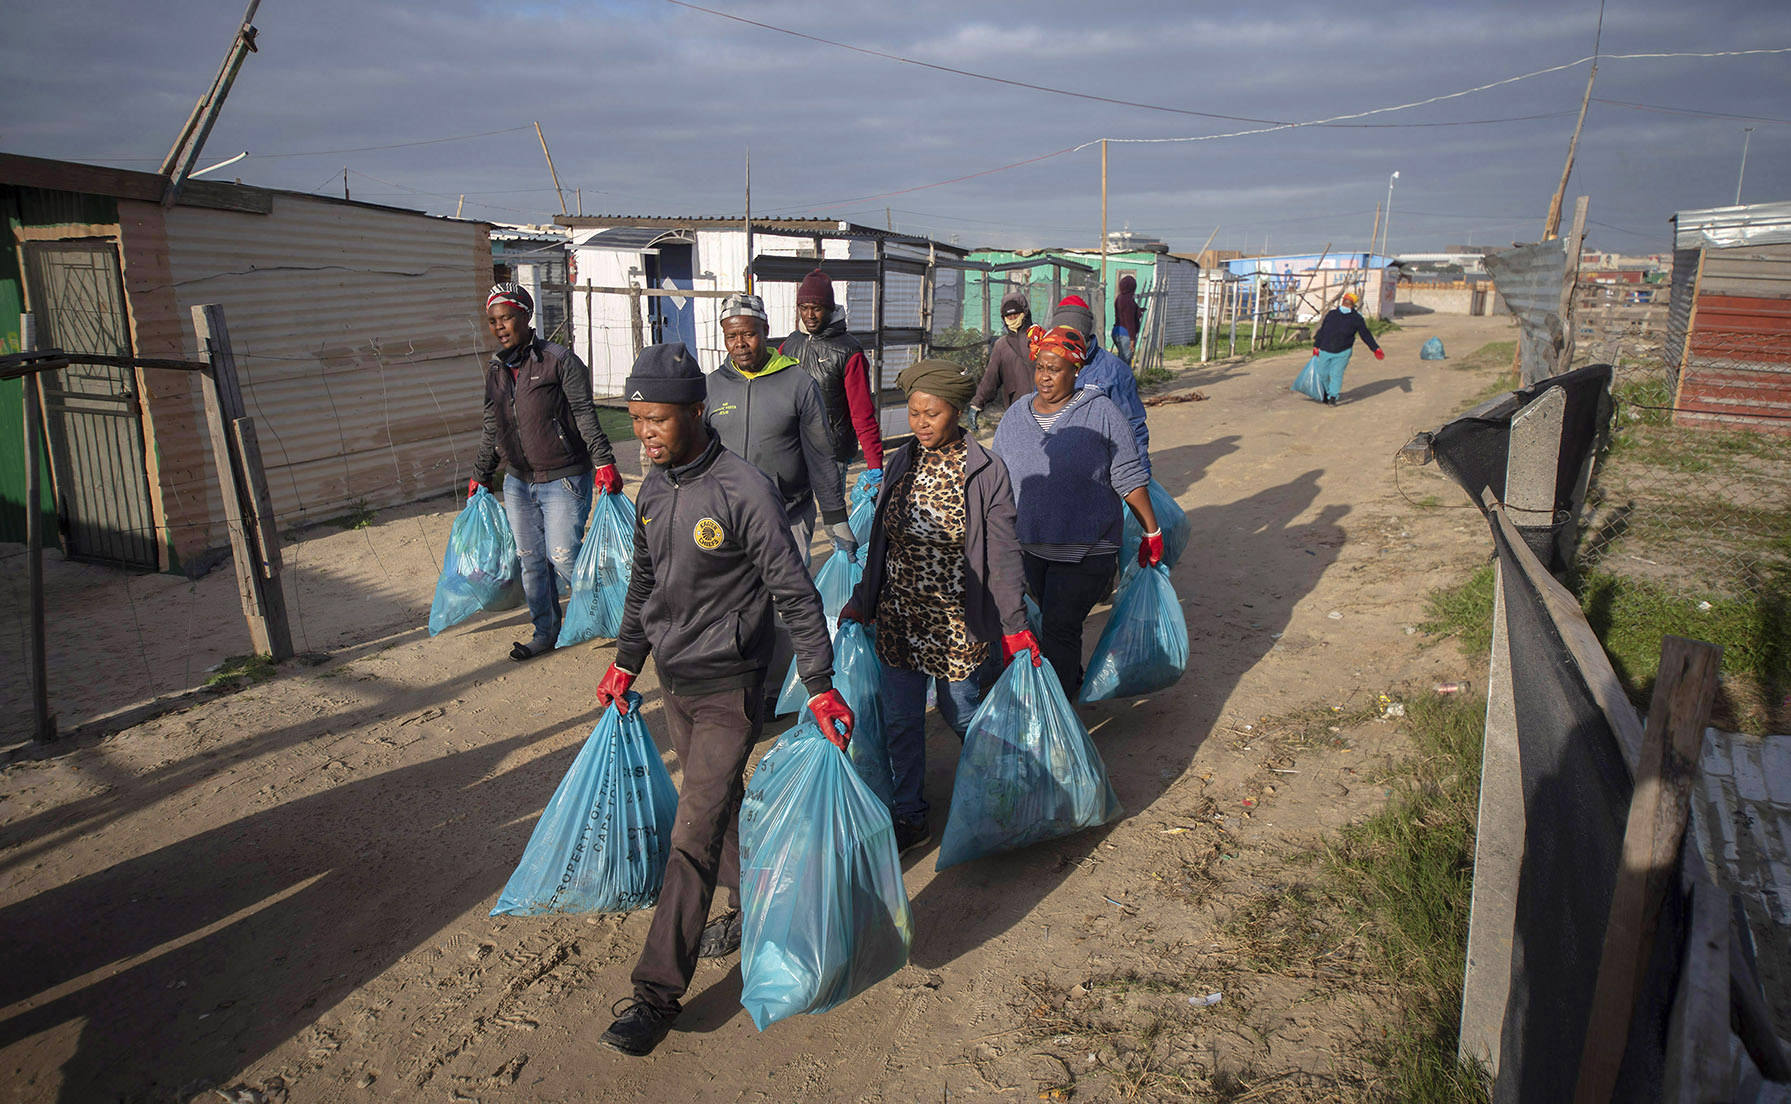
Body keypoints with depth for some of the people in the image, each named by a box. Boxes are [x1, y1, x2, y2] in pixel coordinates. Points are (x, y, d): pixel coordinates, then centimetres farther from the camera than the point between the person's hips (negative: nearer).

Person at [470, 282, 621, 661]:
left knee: (562, 557, -8)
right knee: (531, 560, 11)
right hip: (517, 483, 6)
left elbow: (585, 415, -14)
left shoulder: (559, 360, -9)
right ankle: (545, 633, 26)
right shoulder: (495, 370, 10)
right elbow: (491, 429, 20)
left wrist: (603, 462, -22)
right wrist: (480, 475, 24)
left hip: (563, 479, -6)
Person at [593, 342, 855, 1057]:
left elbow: (794, 593, -16)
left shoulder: (745, 491, -21)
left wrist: (820, 687, -15)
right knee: (718, 800, 21)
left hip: (728, 686, -7)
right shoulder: (654, 486, 2)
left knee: (693, 836, -5)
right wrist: (625, 662, 19)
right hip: (672, 679, 7)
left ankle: (657, 993, 4)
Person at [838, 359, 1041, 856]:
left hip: (957, 623, -4)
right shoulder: (902, 462, 2)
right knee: (900, 720, 9)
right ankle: (909, 818, 27)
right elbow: (882, 541, 10)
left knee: (960, 713, 11)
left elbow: (1002, 555, -9)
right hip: (899, 619, 4)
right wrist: (861, 602, 13)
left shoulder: (985, 471, -11)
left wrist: (1015, 626, -9)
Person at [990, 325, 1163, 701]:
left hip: (1085, 552, -5)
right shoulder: (1015, 418, 6)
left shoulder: (1102, 414, -6)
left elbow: (1129, 479, -3)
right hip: (1028, 547, 5)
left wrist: (1152, 532, 0)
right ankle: (1074, 682, 40)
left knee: (1061, 630, -7)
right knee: (1051, 621, 17)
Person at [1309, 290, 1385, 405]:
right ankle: (1326, 393, 33)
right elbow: (1322, 330, 13)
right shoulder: (1331, 313, 3)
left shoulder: (1356, 318, -2)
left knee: (1336, 374, -10)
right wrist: (1316, 346, 14)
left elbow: (1365, 335, 2)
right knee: (1323, 374, 10)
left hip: (1342, 353, -3)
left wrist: (1376, 349, 0)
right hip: (1325, 350, 3)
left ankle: (1333, 397, -3)